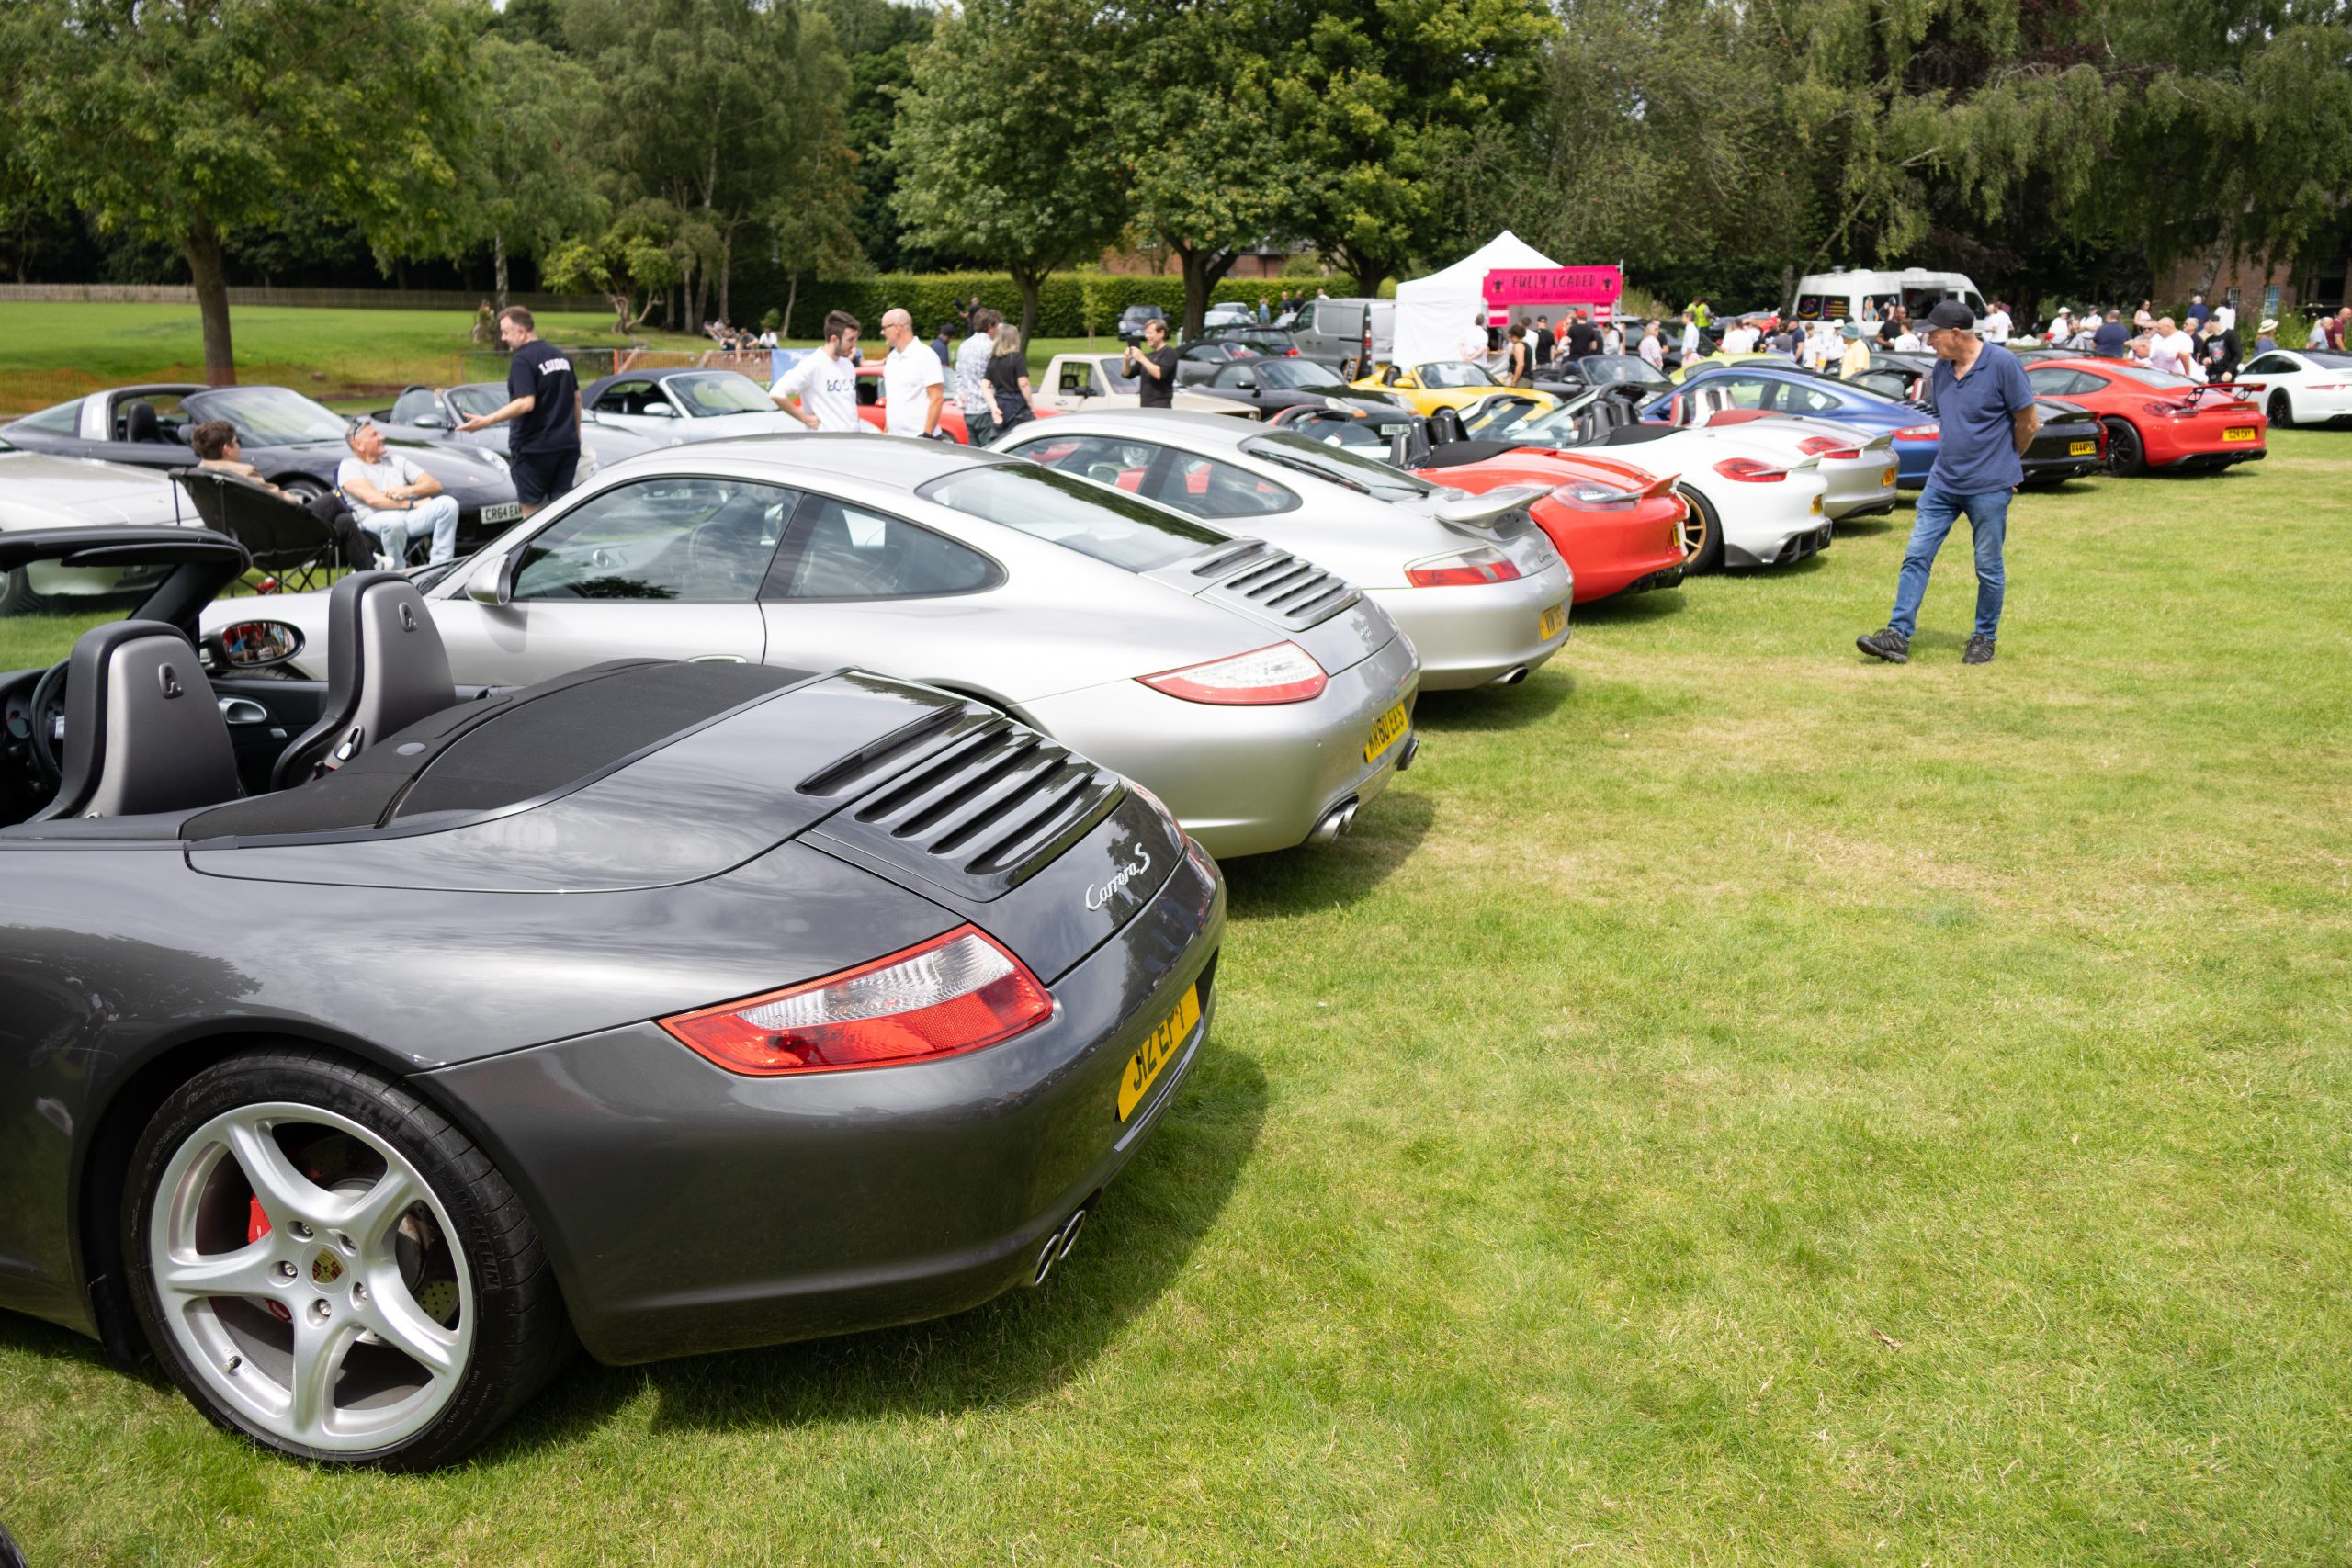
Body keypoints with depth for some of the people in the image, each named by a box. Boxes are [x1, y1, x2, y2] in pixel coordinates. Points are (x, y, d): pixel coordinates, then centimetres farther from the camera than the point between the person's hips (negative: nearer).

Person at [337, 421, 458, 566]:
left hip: (410, 516, 5)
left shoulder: (397, 460, 25)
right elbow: (372, 498, -10)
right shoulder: (349, 466, 9)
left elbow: (435, 485, 16)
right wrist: (413, 504, -11)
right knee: (394, 521, -41)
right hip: (375, 520, -5)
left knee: (448, 503, -21)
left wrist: (408, 490, -5)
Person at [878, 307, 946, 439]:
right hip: (894, 438, 7)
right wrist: (886, 430, 17)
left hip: (919, 438, -7)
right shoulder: (891, 357, 15)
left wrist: (927, 435, -18)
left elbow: (937, 398, -13)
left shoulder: (925, 355, -8)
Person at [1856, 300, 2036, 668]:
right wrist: (1955, 457, 13)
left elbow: (2028, 421, -6)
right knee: (1916, 556, -1)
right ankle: (1898, 635, -1)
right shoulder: (1941, 369, 5)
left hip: (1989, 487, -6)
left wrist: (2004, 461, 8)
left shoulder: (2002, 363, -13)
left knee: (1988, 568, 5)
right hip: (1943, 482, 6)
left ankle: (1984, 639, 19)